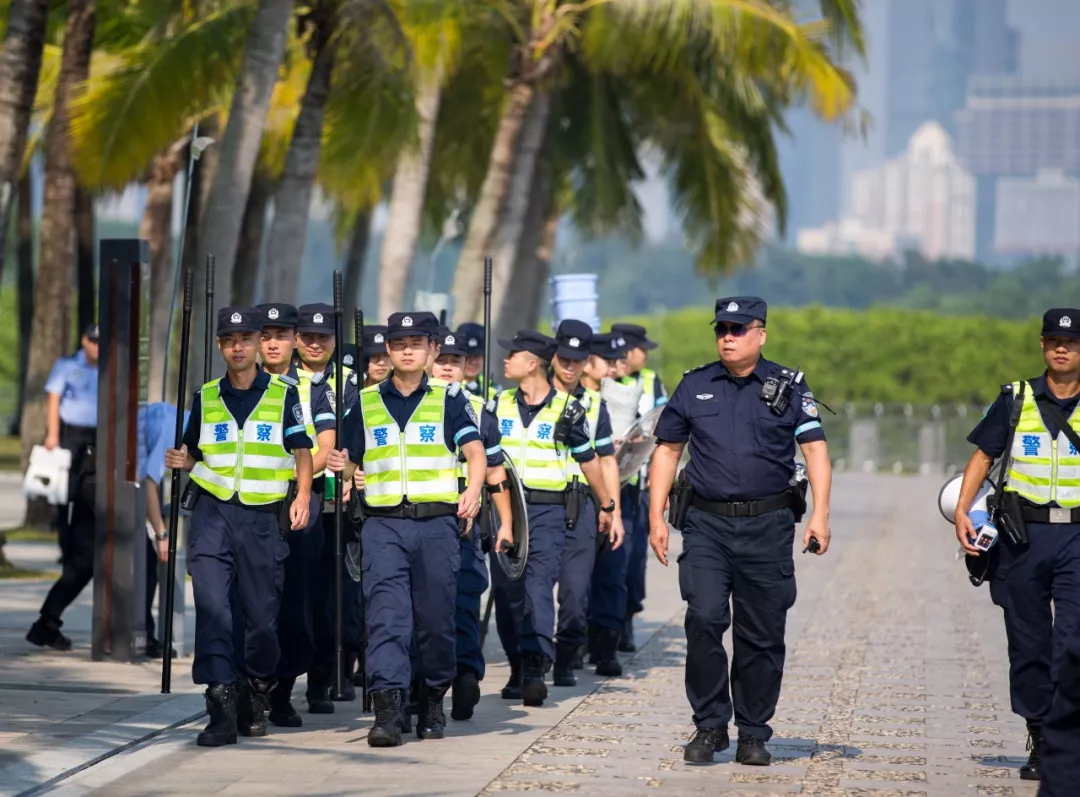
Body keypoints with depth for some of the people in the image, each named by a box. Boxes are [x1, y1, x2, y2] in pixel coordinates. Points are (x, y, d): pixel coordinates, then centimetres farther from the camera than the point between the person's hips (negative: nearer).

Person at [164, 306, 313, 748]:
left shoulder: (284, 396, 5)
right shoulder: (205, 398, 11)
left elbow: (302, 451, 3)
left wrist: (302, 497, -11)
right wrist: (181, 461, -3)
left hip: (264, 517, -1)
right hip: (213, 512, 1)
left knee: (262, 615, 3)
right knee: (211, 605, -14)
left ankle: (255, 698, 25)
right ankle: (221, 707, -17)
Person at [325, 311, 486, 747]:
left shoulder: (449, 399, 6)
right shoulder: (366, 402, 12)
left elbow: (476, 453, -5)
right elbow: (354, 464, 15)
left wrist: (472, 491, -24)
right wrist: (342, 466, -9)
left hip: (437, 522, -1)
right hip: (383, 523, 1)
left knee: (436, 618, 4)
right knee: (385, 614, -11)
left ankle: (433, 700, 22)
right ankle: (388, 708, -18)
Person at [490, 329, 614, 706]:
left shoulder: (567, 409, -1)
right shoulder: (499, 404, 9)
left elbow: (588, 459, 10)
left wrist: (607, 505, 18)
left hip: (547, 510, -4)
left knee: (539, 586, -15)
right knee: (507, 590, 3)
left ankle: (536, 666, -24)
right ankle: (518, 668, 14)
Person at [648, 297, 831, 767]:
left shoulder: (790, 387, 5)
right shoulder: (694, 387, 9)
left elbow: (814, 449, 0)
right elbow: (667, 450, 13)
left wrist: (819, 515, -12)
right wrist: (656, 517, 6)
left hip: (768, 528, 0)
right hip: (706, 524, 1)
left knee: (761, 635, 2)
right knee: (704, 619, -13)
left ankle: (753, 734, 13)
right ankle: (709, 725, -1)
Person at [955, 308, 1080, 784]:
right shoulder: (1016, 399, 8)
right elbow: (983, 456, 10)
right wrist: (961, 512, -3)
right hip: (1022, 536, 2)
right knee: (1028, 646, 8)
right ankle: (1039, 743, 20)